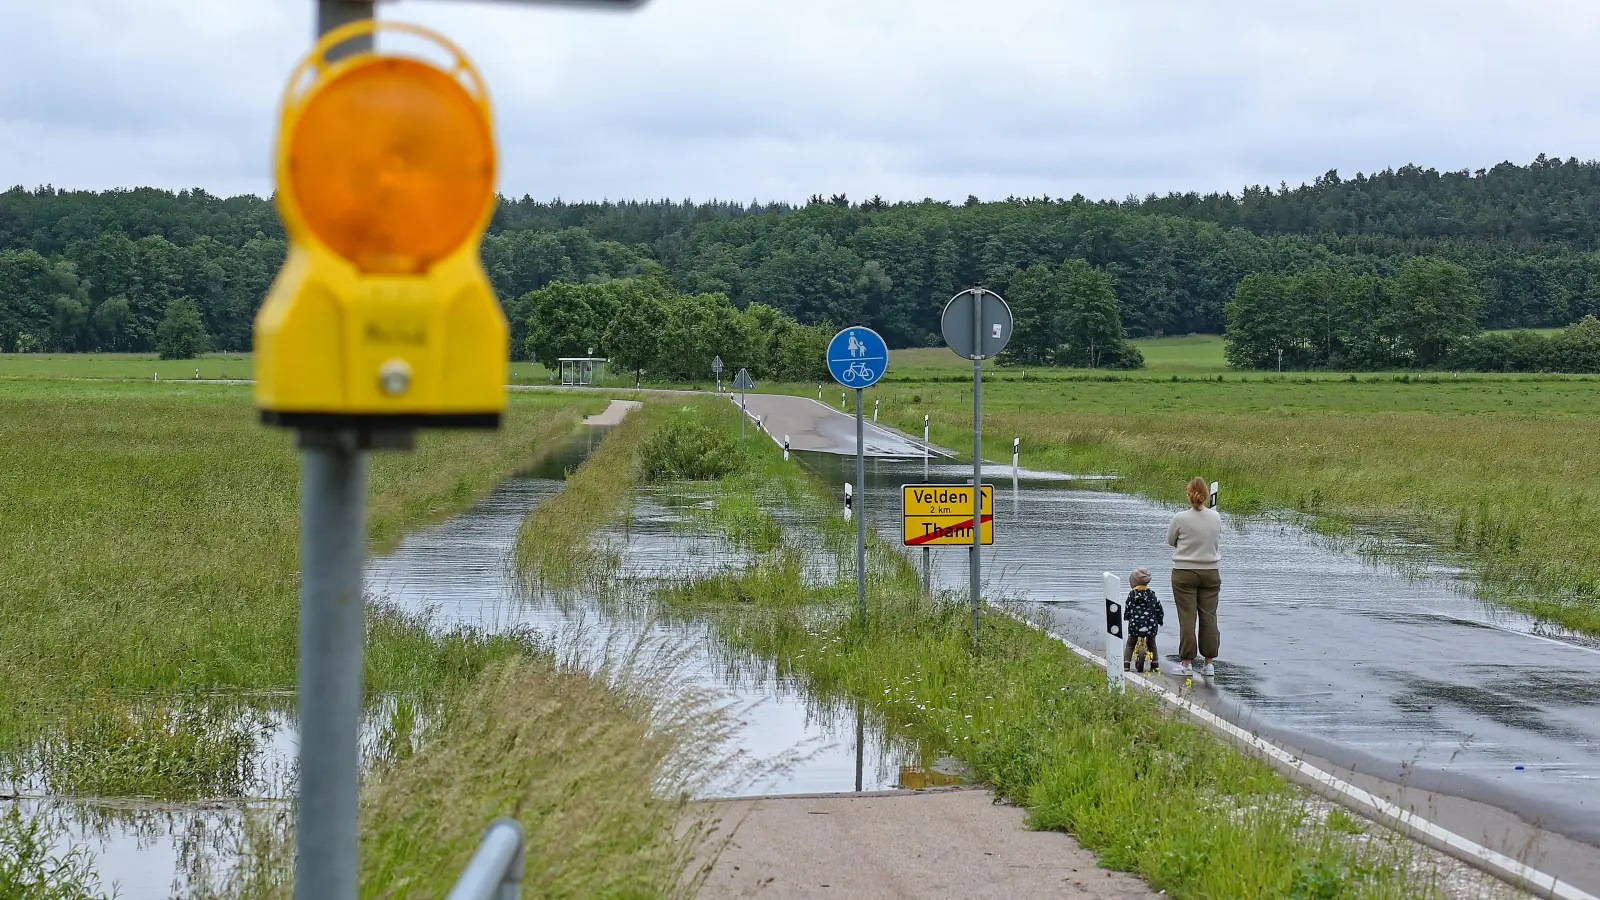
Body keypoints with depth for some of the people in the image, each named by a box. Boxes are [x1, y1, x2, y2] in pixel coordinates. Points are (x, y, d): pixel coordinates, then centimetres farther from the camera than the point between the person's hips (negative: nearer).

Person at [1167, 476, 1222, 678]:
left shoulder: (1180, 518, -13)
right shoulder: (1216, 518, -3)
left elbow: (1170, 541, 2)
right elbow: (1218, 542, 10)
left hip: (1185, 573, -3)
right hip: (1211, 572, 3)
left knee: (1187, 618, 1)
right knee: (1209, 617, 8)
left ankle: (1187, 663, 4)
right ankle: (1209, 663, 11)